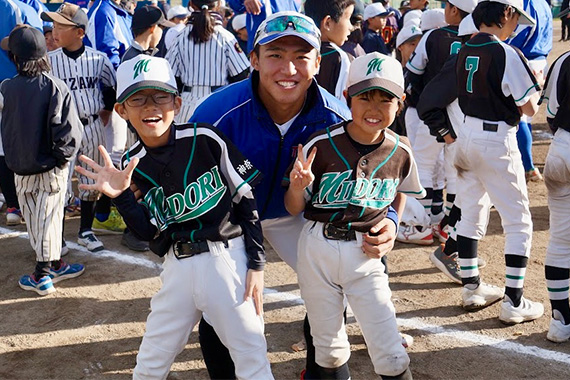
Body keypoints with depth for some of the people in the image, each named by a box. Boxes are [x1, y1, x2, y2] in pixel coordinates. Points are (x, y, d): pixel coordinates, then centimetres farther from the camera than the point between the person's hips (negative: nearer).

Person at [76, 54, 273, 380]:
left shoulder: (205, 139, -10)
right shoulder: (133, 165, 1)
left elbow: (247, 201, -4)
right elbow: (150, 233, 0)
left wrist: (257, 264, -6)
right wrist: (120, 196, -15)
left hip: (227, 256, -3)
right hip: (179, 267, 4)